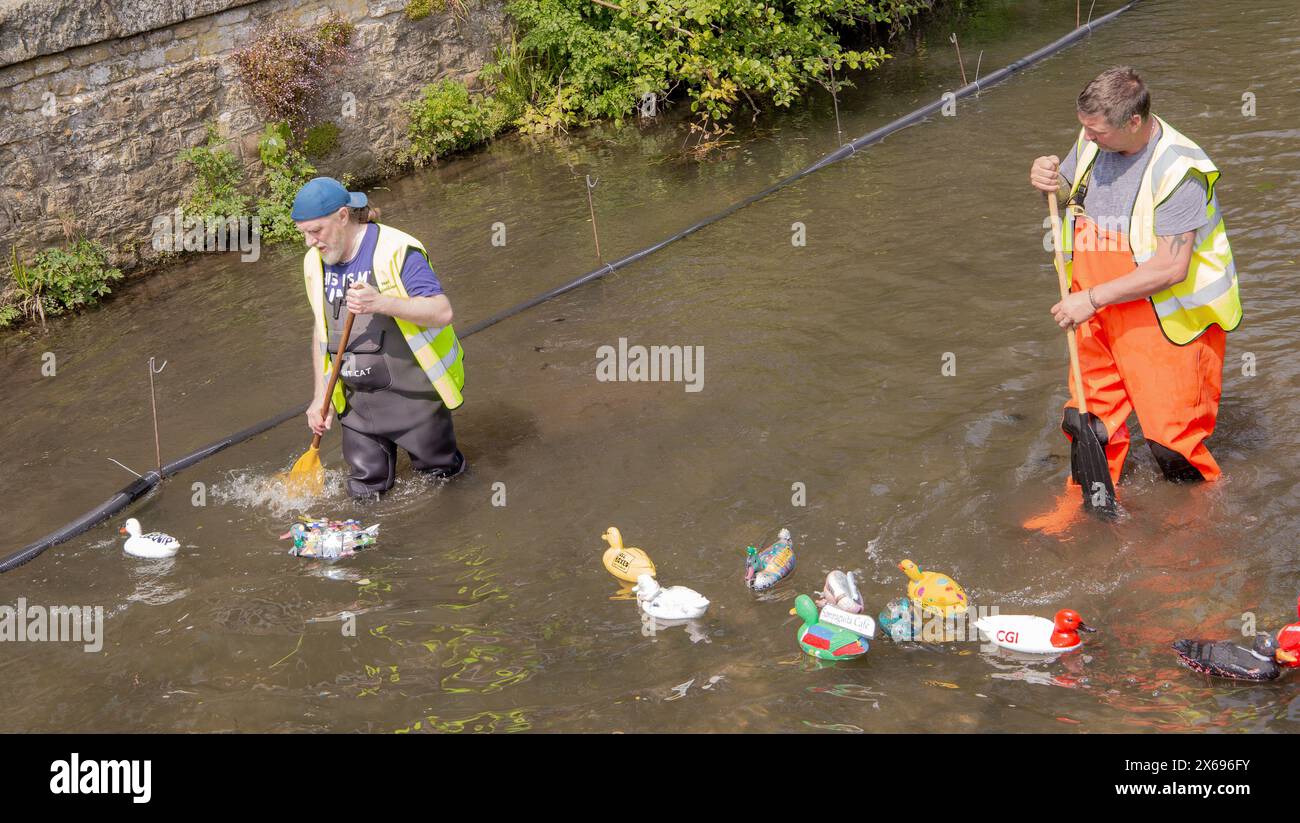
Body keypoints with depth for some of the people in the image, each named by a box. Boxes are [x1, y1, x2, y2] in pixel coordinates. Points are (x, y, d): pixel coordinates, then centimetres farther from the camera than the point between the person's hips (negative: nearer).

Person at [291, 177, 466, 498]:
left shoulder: (397, 251, -19)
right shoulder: (315, 262, 2)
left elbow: (443, 313, -26)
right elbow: (321, 330, 12)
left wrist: (381, 303, -40)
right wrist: (320, 396, 9)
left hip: (413, 388, -5)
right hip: (357, 397, 5)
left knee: (439, 471, 9)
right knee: (365, 489, 5)